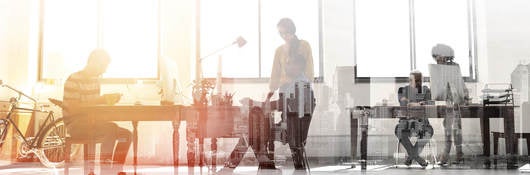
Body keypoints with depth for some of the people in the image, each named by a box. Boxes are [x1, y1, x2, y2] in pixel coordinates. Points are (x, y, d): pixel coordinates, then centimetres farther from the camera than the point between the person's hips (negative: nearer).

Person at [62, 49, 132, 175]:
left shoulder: (95, 80, 13)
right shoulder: (74, 80, -12)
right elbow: (73, 108, -21)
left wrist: (108, 99, -1)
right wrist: (101, 100, -23)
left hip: (90, 122, 8)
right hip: (75, 125, -8)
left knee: (126, 134, -6)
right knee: (111, 128, -32)